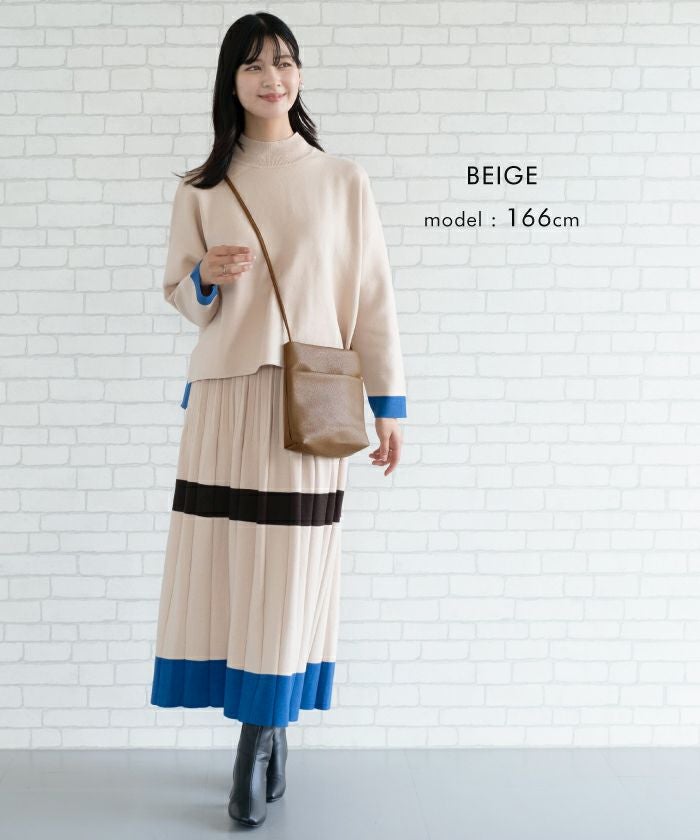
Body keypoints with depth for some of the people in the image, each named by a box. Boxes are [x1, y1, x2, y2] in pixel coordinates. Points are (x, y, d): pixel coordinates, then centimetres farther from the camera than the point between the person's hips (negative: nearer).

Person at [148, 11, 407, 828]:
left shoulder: (343, 180, 7)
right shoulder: (201, 187, 10)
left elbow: (371, 295, 5)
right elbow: (179, 290, 15)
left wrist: (387, 402, 0)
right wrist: (208, 277, -9)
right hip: (225, 392, 2)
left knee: (288, 562, -2)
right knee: (224, 554, 0)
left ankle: (260, 737, 11)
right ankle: (269, 733, 16)